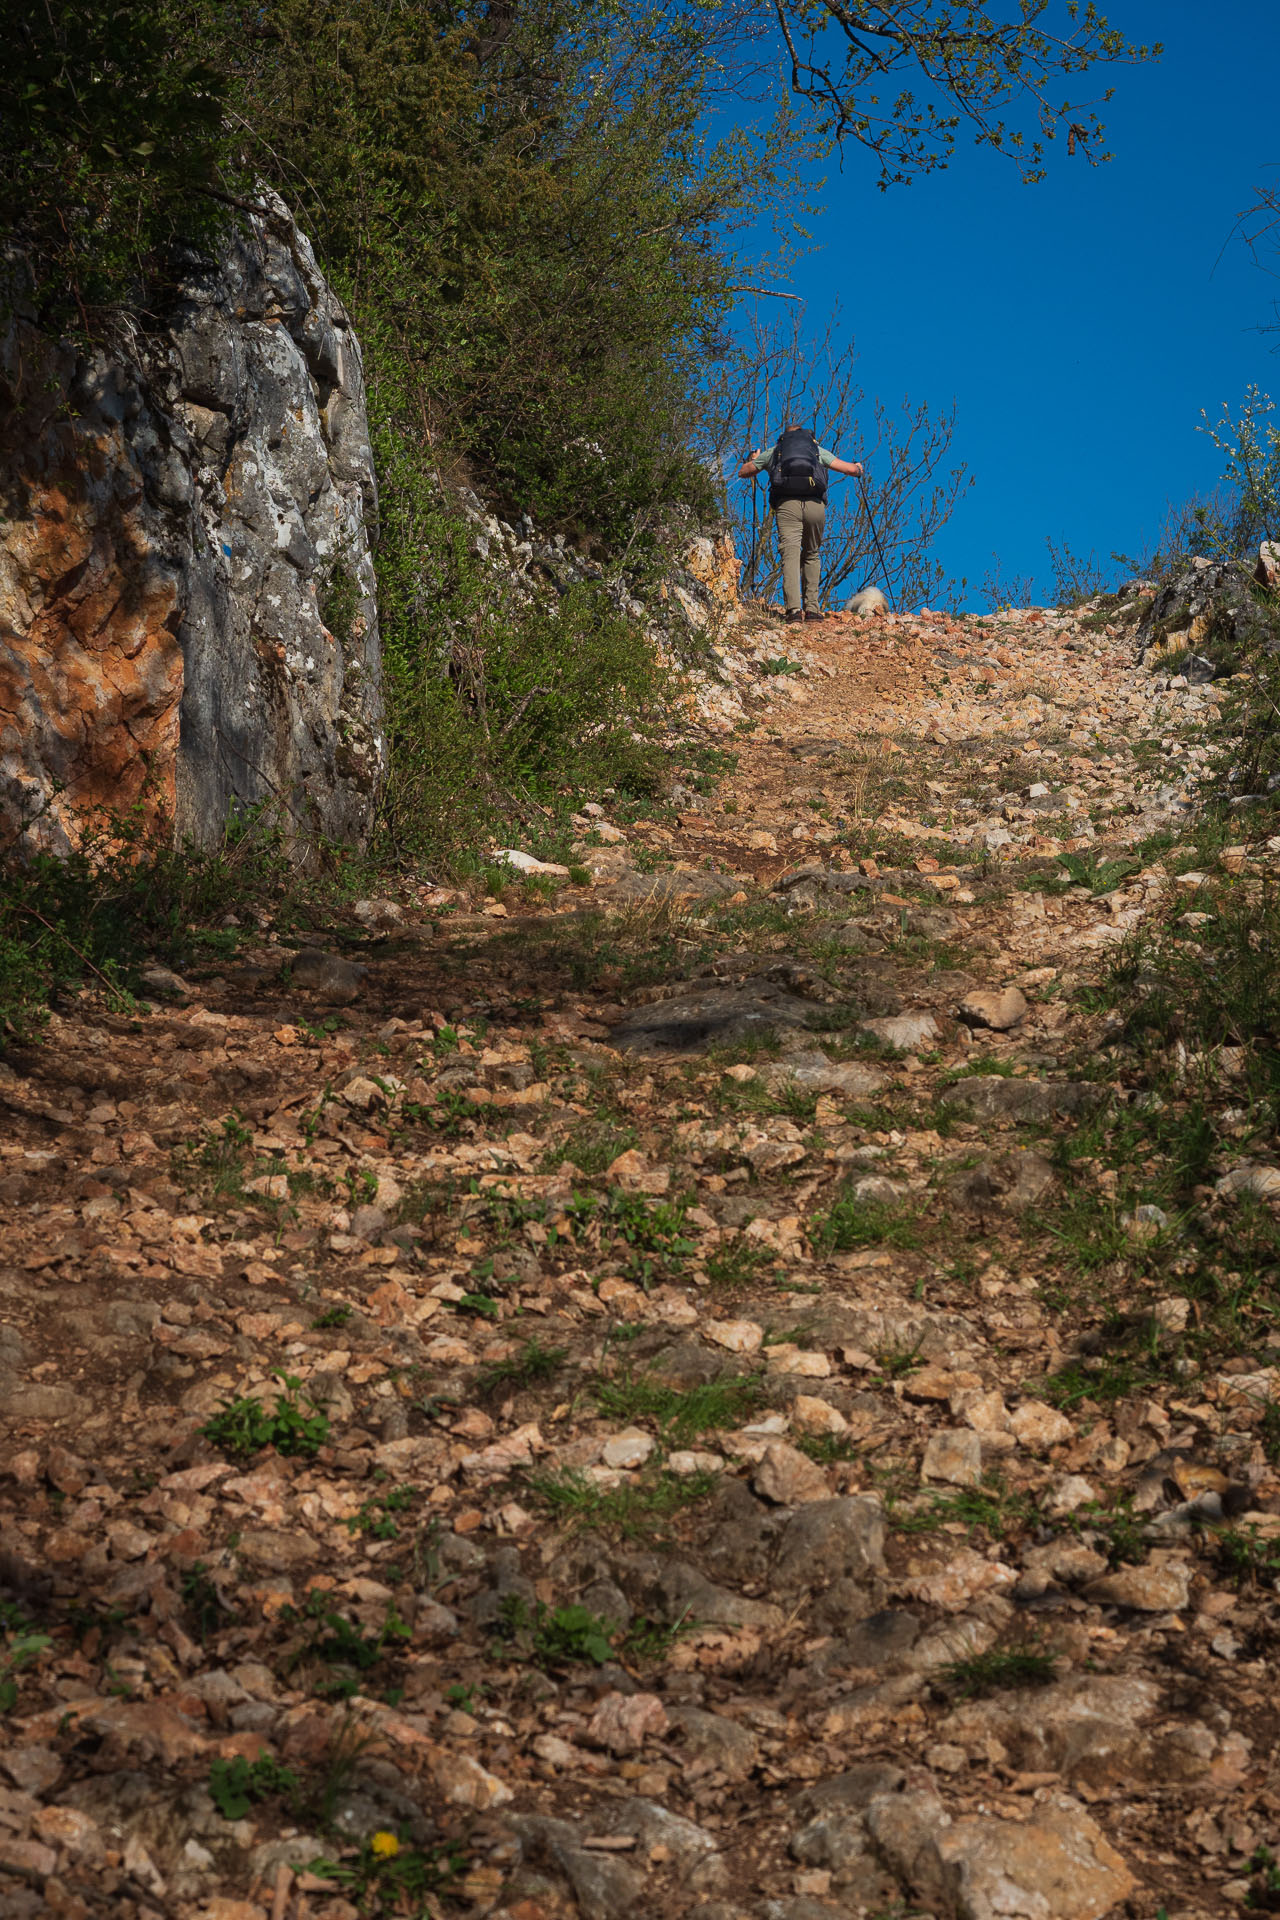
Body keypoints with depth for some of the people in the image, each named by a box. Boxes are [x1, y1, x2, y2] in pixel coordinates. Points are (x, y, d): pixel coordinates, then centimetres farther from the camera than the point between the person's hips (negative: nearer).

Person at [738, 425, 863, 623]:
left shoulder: (774, 451, 24)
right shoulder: (819, 450, 25)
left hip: (787, 505, -1)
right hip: (815, 505, 1)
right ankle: (811, 607, 12)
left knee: (790, 555, -11)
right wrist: (857, 467, 45)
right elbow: (851, 469, 20)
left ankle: (794, 608, -28)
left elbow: (743, 472, 32)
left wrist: (753, 459, 54)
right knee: (812, 556, 18)